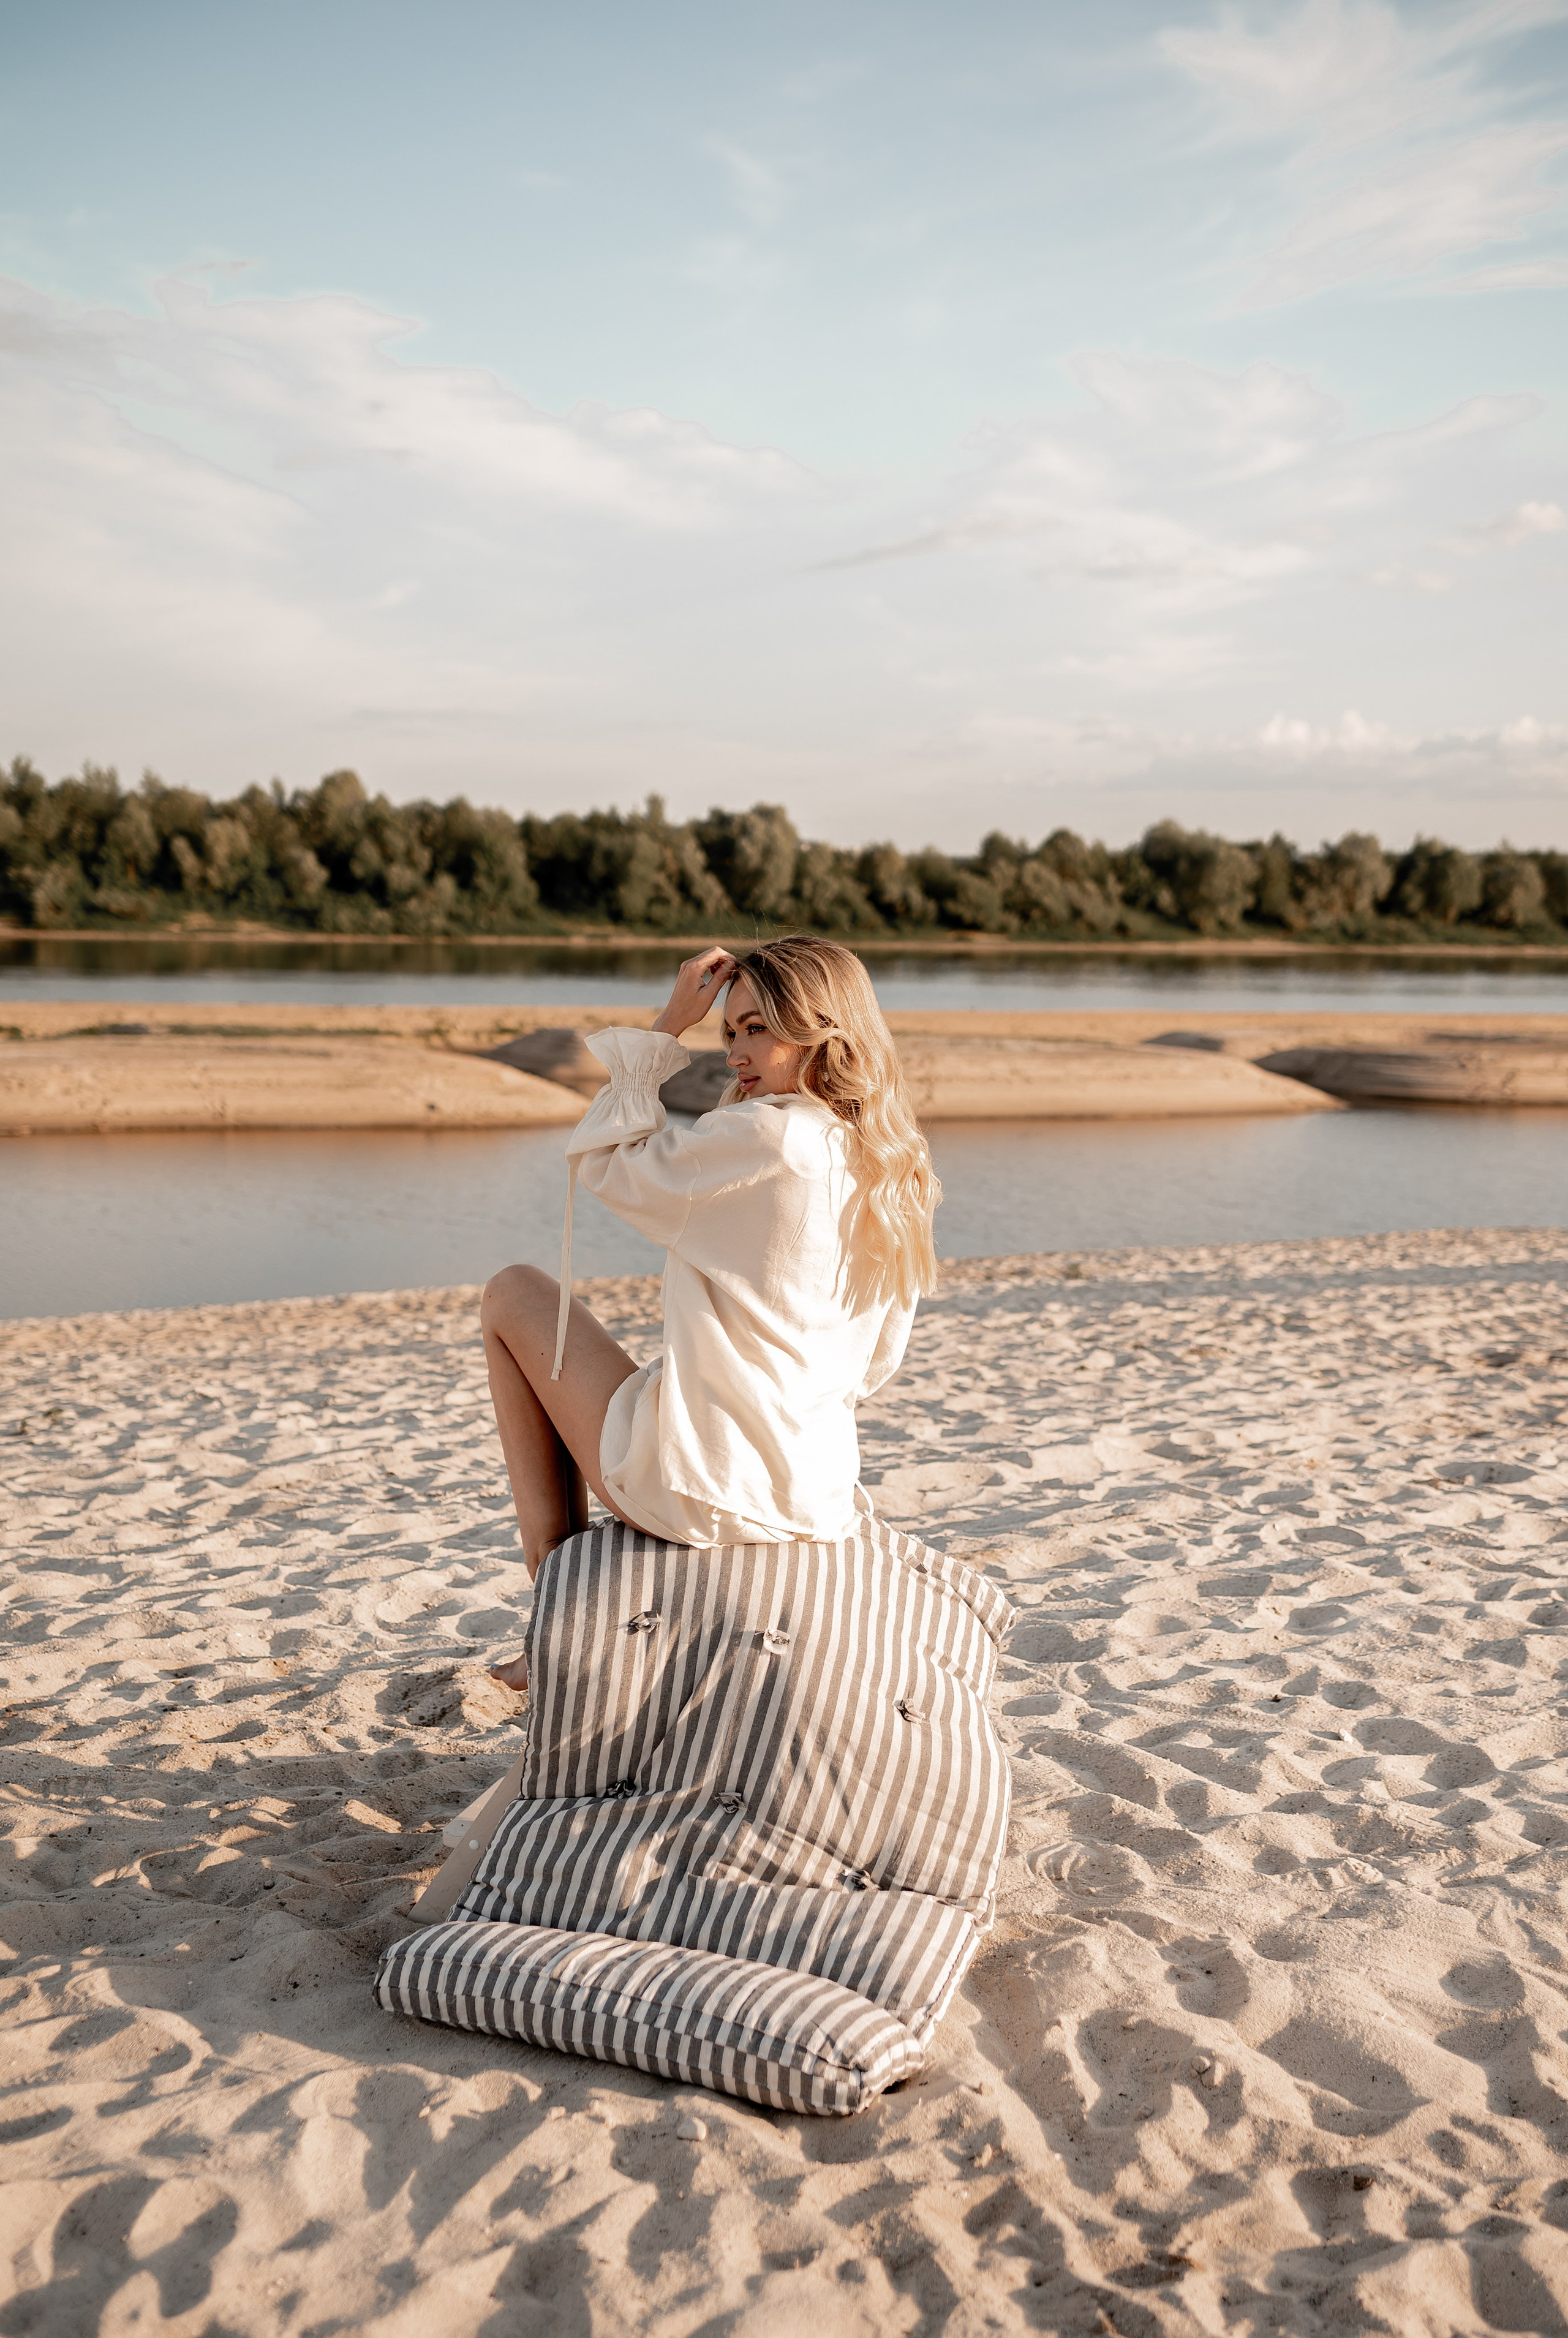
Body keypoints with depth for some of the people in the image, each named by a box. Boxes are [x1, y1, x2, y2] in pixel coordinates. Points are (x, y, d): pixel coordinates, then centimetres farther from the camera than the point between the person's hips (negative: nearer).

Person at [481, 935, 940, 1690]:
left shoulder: (765, 1135, -19)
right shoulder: (899, 1172, 4)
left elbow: (599, 1161, -4)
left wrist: (668, 1025, 1)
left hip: (702, 1491, -8)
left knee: (513, 1293, 12)